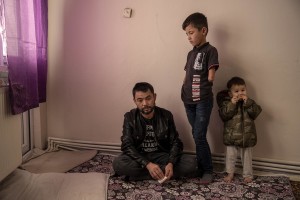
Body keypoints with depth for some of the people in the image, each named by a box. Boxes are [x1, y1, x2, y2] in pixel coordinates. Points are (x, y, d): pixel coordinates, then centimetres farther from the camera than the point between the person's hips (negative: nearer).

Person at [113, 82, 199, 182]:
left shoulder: (166, 115, -5)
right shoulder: (130, 117, -8)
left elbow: (175, 142, -5)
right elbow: (127, 146, -15)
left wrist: (171, 163, -26)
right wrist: (147, 164, -30)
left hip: (162, 156, 2)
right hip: (140, 157, -1)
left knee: (191, 163, -24)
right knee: (118, 163, -32)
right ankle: (164, 173, -23)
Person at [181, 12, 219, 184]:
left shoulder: (210, 50, -6)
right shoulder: (191, 53, 15)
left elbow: (210, 77, -10)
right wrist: (185, 91, 4)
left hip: (203, 100, -6)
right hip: (189, 100, 7)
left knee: (199, 136, -6)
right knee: (197, 135, 13)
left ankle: (208, 170, 10)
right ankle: (200, 166, 25)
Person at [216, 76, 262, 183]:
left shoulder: (249, 102, 2)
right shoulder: (227, 102, -4)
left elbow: (256, 112, -13)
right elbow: (223, 115, -19)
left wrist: (247, 102, -21)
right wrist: (232, 104, -25)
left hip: (246, 136, 1)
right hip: (231, 136, -1)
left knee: (246, 156, 14)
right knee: (230, 155, 12)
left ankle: (248, 174, 32)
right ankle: (230, 173, 31)